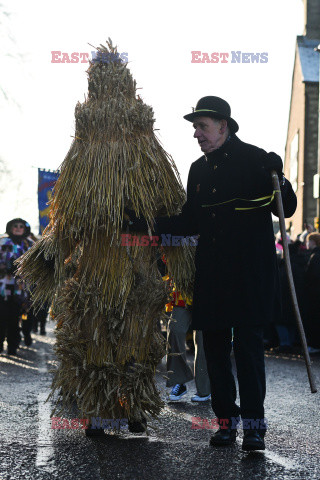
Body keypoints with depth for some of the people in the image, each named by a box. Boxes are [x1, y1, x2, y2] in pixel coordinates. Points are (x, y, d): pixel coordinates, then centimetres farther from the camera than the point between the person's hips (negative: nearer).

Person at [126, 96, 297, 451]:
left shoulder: (254, 160, -2)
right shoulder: (198, 169, 15)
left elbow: (287, 209, -4)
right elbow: (191, 223, 17)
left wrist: (278, 182, -24)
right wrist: (146, 223, 8)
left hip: (249, 273, -6)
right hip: (211, 275, 6)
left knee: (248, 345, -7)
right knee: (214, 346, 6)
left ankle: (254, 424, -1)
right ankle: (226, 419, 16)